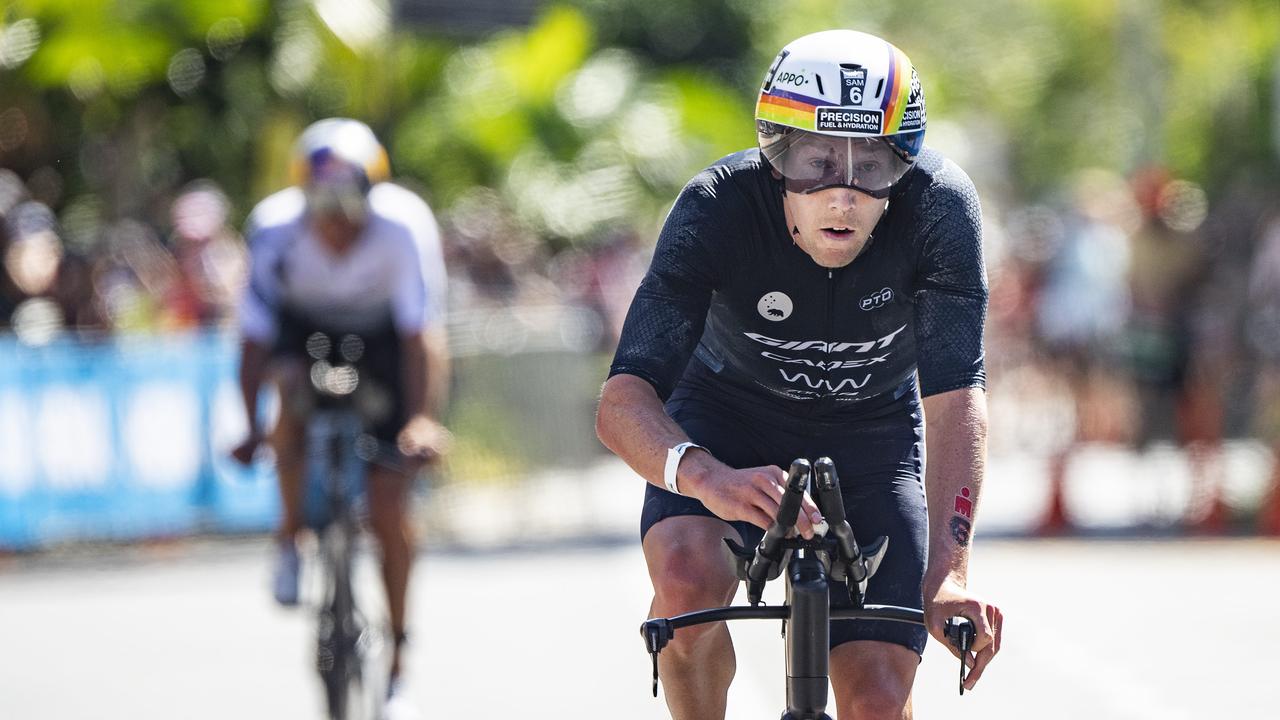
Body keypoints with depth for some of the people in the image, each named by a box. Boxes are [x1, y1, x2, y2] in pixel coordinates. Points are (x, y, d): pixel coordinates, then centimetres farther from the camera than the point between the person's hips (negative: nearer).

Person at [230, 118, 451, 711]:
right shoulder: (276, 229, -30)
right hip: (305, 328, 1)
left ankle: (396, 636, 12)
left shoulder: (404, 227, -33)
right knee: (294, 397, -35)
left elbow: (423, 334, -34)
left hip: (382, 339, -1)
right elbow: (254, 336, -25)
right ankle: (291, 537, -11)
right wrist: (251, 427, -32)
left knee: (388, 509, -7)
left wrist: (423, 419, -46)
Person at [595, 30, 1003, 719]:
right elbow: (622, 403, -38)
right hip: (729, 418, -1)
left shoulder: (939, 205, -29)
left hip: (871, 433, 1)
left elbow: (954, 396, -31)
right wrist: (707, 478, -60)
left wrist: (947, 570, -45)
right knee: (688, 579, -31)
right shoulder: (717, 209, -31)